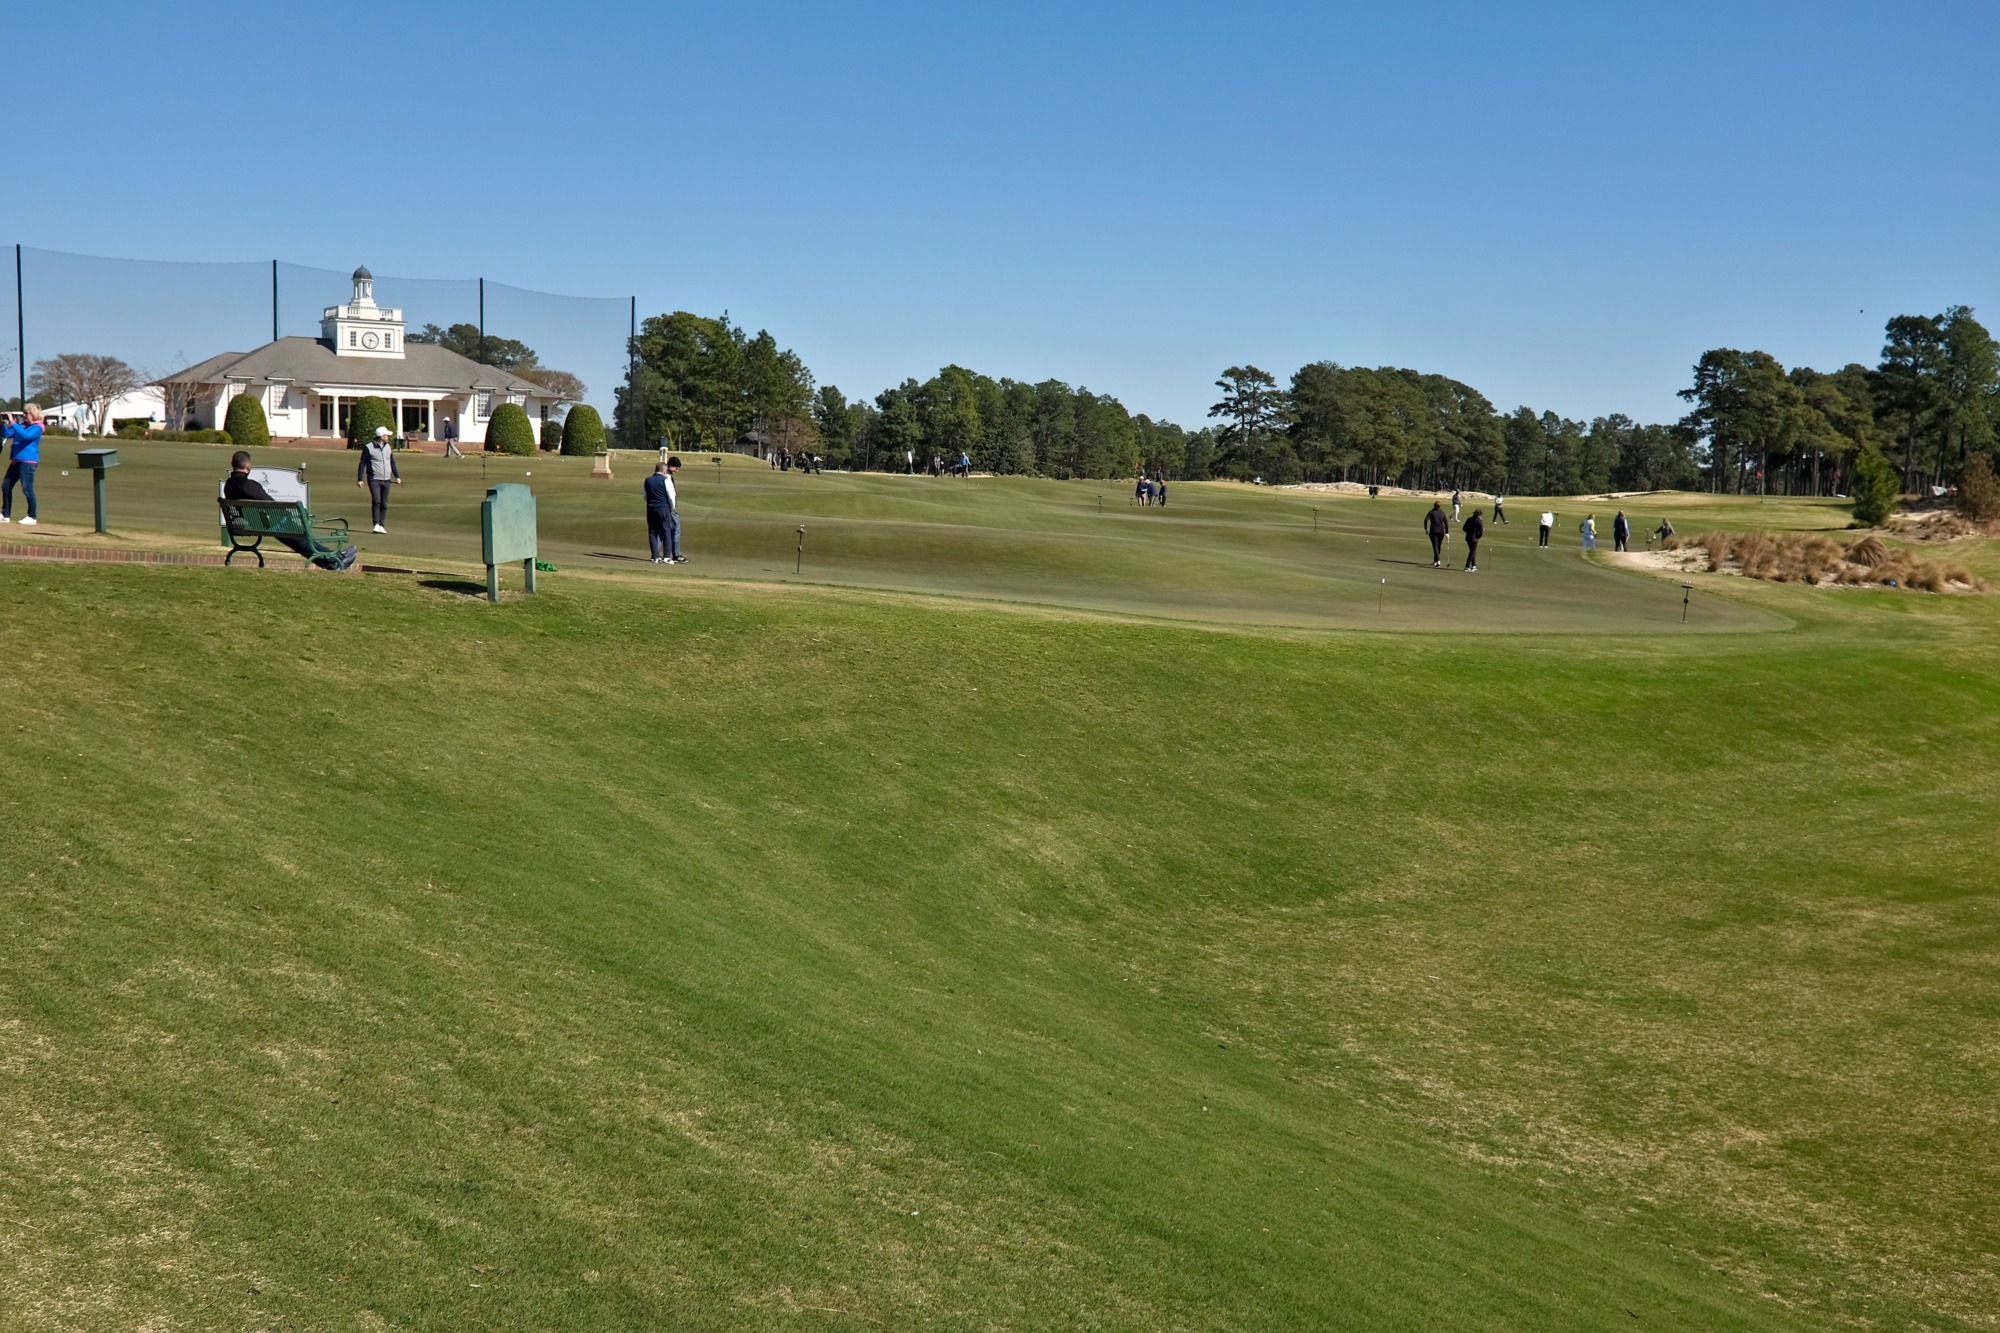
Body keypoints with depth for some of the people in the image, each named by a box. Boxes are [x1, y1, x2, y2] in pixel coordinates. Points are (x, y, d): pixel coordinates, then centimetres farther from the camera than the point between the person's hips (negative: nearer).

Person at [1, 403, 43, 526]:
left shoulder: (37, 428, -7)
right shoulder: (21, 425, 14)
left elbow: (25, 435, -24)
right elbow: (7, 434, 13)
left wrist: (13, 423, -24)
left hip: (28, 461, -9)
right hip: (16, 460, 9)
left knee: (27, 489, -8)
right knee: (5, 486, 11)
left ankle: (32, 517, 1)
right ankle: (5, 515, 20)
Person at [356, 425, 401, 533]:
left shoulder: (389, 447, 12)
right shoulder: (368, 447, -6)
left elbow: (392, 462, 23)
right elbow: (362, 463, -4)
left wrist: (397, 476, 19)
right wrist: (360, 479, -9)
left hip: (386, 480, 5)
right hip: (374, 479, -5)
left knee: (384, 504, 4)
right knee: (376, 501, -18)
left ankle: (381, 525, 11)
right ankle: (376, 524, -15)